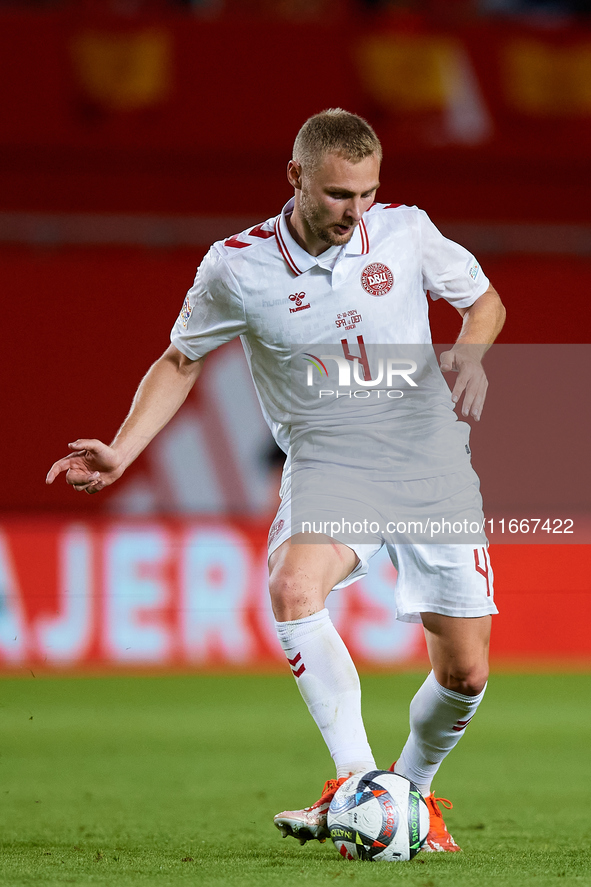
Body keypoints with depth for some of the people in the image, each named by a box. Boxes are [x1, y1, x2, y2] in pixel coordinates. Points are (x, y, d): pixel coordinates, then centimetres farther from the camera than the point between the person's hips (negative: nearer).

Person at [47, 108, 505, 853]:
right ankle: (356, 784, -35)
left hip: (430, 468, 2)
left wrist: (470, 351, -10)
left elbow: (483, 300, 12)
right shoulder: (236, 267, -8)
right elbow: (180, 361, 7)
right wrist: (120, 452, -4)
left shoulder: (406, 232, -5)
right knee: (293, 590, -34)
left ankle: (412, 791, 29)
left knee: (464, 672, -1)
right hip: (326, 470, -2)